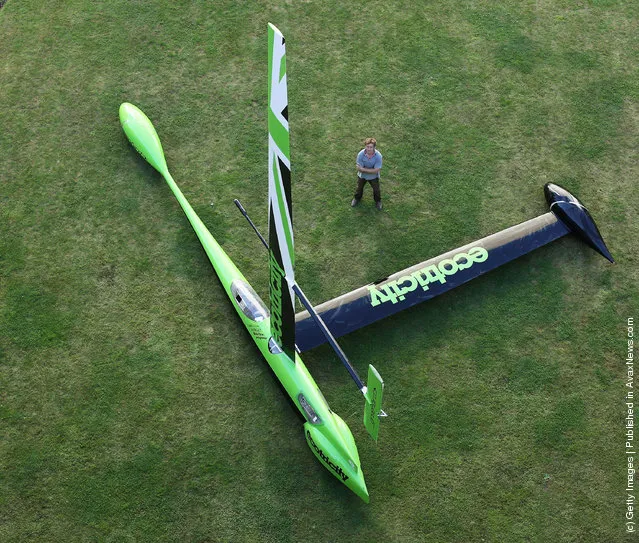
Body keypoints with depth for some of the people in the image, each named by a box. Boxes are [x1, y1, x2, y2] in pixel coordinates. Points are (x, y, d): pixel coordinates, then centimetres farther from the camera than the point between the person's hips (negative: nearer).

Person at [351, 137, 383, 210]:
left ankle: (378, 201, 48)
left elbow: (376, 170, -29)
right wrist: (370, 169, -31)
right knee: (359, 188, 24)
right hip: (362, 175, 1)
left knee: (376, 190, 17)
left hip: (373, 177, -1)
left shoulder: (378, 156, -32)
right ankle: (357, 198, 55)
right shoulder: (361, 154, -30)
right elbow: (359, 169, -26)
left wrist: (364, 169, -30)